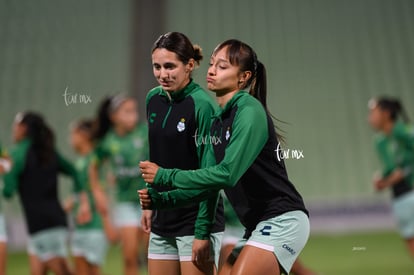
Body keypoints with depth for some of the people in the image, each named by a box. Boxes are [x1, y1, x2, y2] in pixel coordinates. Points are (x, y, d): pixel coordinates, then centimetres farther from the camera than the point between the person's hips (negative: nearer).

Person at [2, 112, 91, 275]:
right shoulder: (49, 152, 14)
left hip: (40, 223, -8)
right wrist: (84, 203, 7)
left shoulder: (19, 153, -7)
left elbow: (8, 191, -11)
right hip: (56, 217, 8)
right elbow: (75, 173, 10)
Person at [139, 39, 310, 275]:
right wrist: (162, 199, 3)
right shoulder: (218, 122, 11)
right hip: (259, 226, 9)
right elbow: (212, 180, 12)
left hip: (282, 221, -9)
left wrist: (165, 176, -21)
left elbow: (227, 174, -25)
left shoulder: (249, 111, -15)